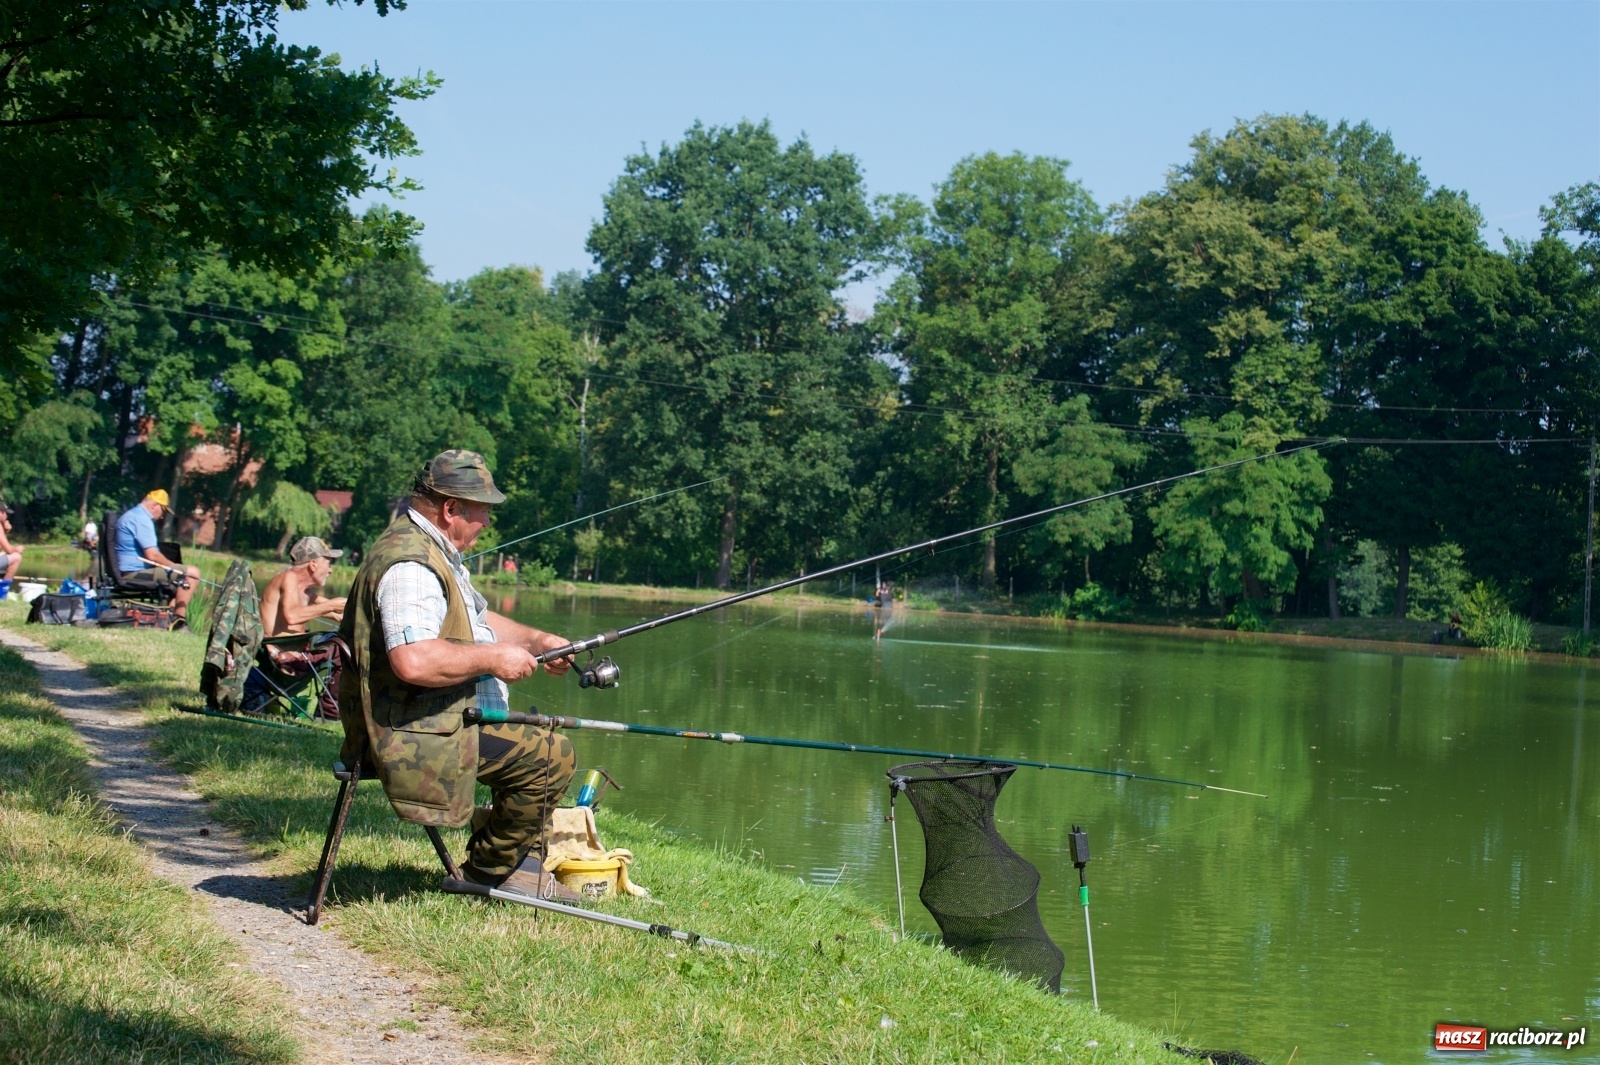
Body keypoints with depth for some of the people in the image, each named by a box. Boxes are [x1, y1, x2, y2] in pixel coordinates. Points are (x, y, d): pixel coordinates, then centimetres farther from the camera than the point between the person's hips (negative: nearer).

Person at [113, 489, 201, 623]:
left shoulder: (130, 515, 20)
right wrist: (173, 566, -6)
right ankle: (179, 618, -13)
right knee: (192, 573, -14)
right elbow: (152, 555, -22)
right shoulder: (142, 519, -15)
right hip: (136, 573, -11)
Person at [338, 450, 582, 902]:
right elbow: (413, 660, -37)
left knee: (551, 749, 20)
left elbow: (478, 619, 28)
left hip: (449, 714, 12)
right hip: (416, 732, -12)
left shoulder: (435, 551, 15)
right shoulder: (410, 564, -23)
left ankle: (522, 865, 26)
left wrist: (536, 640, 11)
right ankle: (491, 869, 3)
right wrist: (492, 658, -24)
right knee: (550, 757, -14)